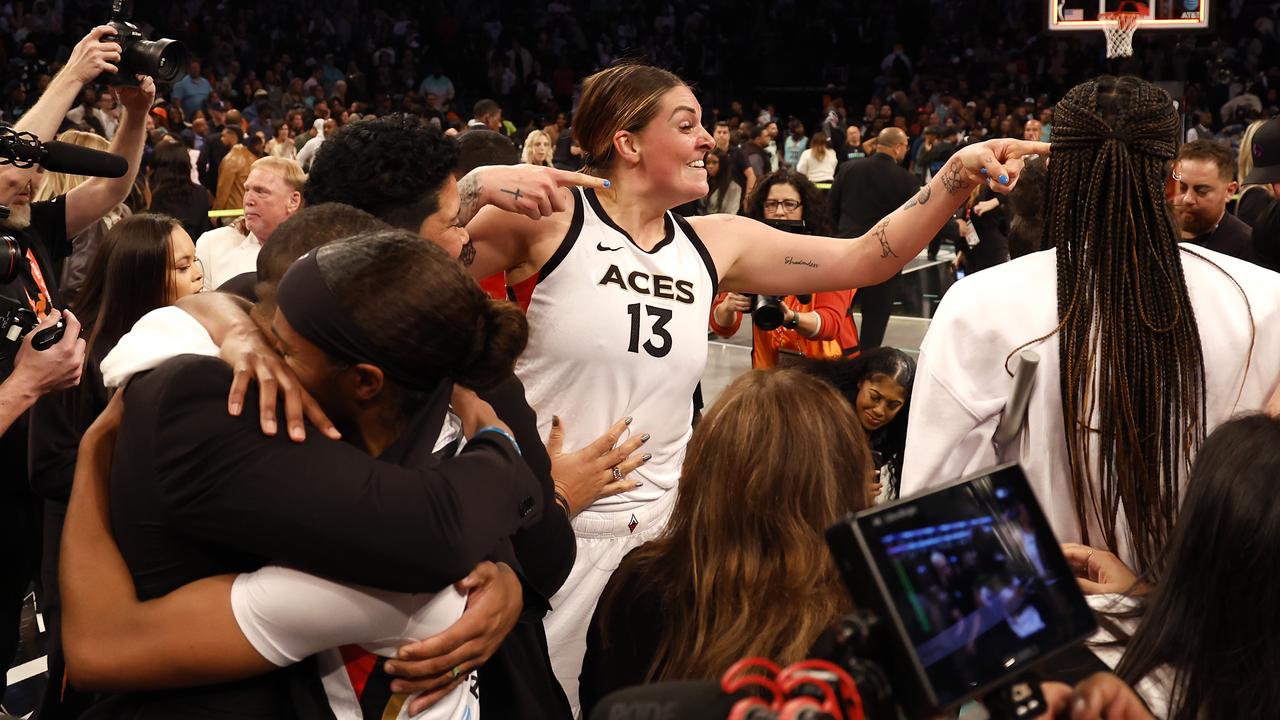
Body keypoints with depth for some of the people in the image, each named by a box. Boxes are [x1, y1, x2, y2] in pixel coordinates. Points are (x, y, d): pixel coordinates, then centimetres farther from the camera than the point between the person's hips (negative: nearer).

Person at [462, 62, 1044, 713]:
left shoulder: (717, 244, 7)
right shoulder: (549, 218, -8)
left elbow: (866, 259, 7)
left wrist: (959, 174, -2)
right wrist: (476, 188, -27)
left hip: (662, 525, 5)